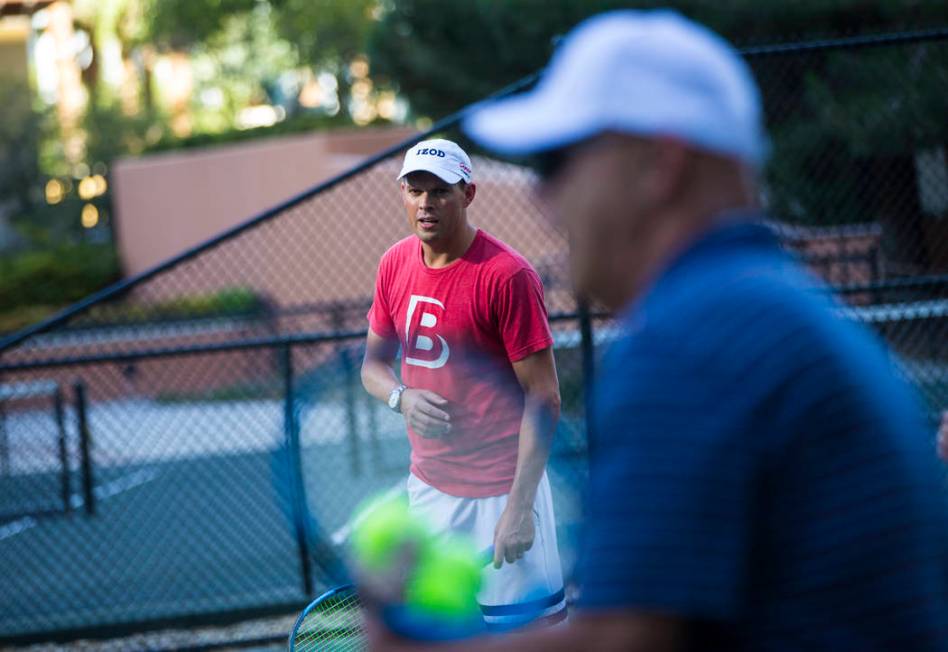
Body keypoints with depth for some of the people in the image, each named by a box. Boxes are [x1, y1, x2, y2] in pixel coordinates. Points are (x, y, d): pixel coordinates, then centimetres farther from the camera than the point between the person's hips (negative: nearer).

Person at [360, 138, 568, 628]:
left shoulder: (507, 275, -16)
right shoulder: (394, 265, 4)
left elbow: (543, 398, -15)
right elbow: (373, 361, 15)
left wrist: (519, 506, -19)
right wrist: (402, 397, -9)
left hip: (499, 491, -6)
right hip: (428, 486, 6)